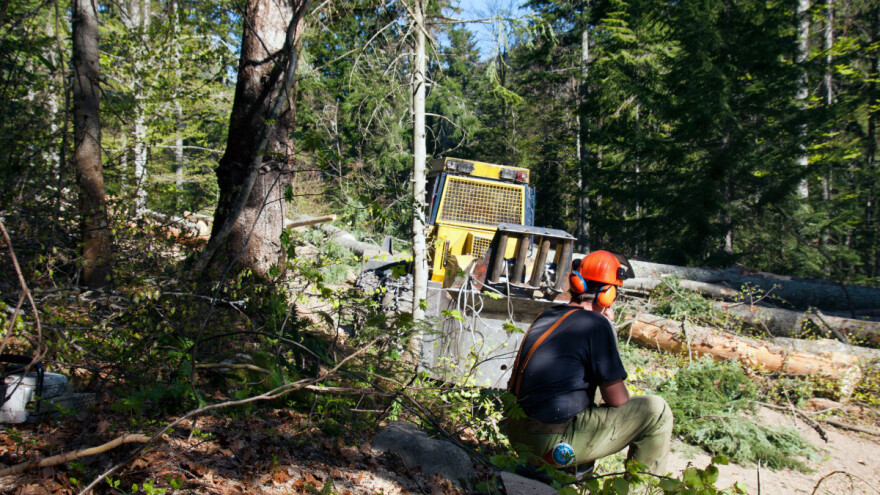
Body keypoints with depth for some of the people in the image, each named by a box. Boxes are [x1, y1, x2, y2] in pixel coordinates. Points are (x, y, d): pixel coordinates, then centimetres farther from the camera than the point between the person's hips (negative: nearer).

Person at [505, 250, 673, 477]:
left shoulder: (546, 316, 10)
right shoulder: (596, 323, -12)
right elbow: (617, 400, -8)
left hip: (518, 434, 8)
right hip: (554, 444, -8)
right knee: (657, 411, 0)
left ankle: (575, 470, 23)